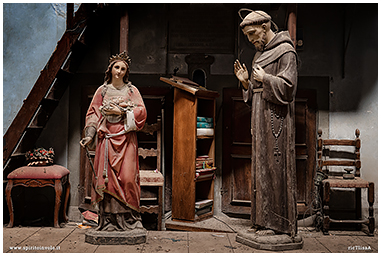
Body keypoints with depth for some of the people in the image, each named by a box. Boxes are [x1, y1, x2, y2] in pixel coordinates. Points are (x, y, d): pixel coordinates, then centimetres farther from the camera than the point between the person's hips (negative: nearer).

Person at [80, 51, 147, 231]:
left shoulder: (131, 90, 11)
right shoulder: (102, 90, 12)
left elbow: (141, 111, 2)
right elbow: (93, 114, 9)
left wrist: (121, 111, -10)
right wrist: (90, 136, -3)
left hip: (126, 138, -1)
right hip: (107, 137, 1)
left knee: (127, 177, -8)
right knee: (107, 177, -3)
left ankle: (129, 217, 2)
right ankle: (109, 220, 4)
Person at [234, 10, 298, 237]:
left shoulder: (285, 50, -8)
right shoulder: (261, 53, 18)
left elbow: (288, 87, -16)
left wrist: (264, 78, -12)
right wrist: (246, 82, 2)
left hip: (276, 117, -9)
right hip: (262, 117, 9)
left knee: (275, 165, -5)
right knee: (262, 165, 9)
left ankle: (279, 222, 5)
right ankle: (266, 218, 18)